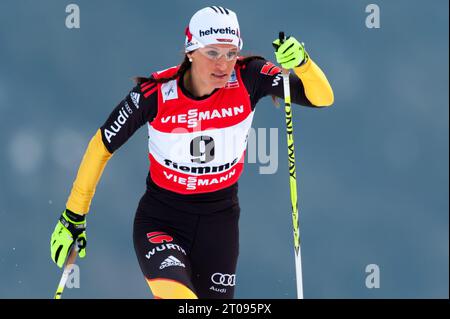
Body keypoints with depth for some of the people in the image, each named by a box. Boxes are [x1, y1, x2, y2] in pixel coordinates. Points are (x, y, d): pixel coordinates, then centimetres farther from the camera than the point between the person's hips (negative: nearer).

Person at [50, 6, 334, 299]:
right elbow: (102, 146, -7)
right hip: (160, 220, -3)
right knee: (177, 298, -32)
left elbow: (322, 98, -18)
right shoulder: (156, 93, -19)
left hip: (219, 221, 3)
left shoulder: (248, 78, -15)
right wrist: (73, 218, -4)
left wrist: (301, 61, -39)